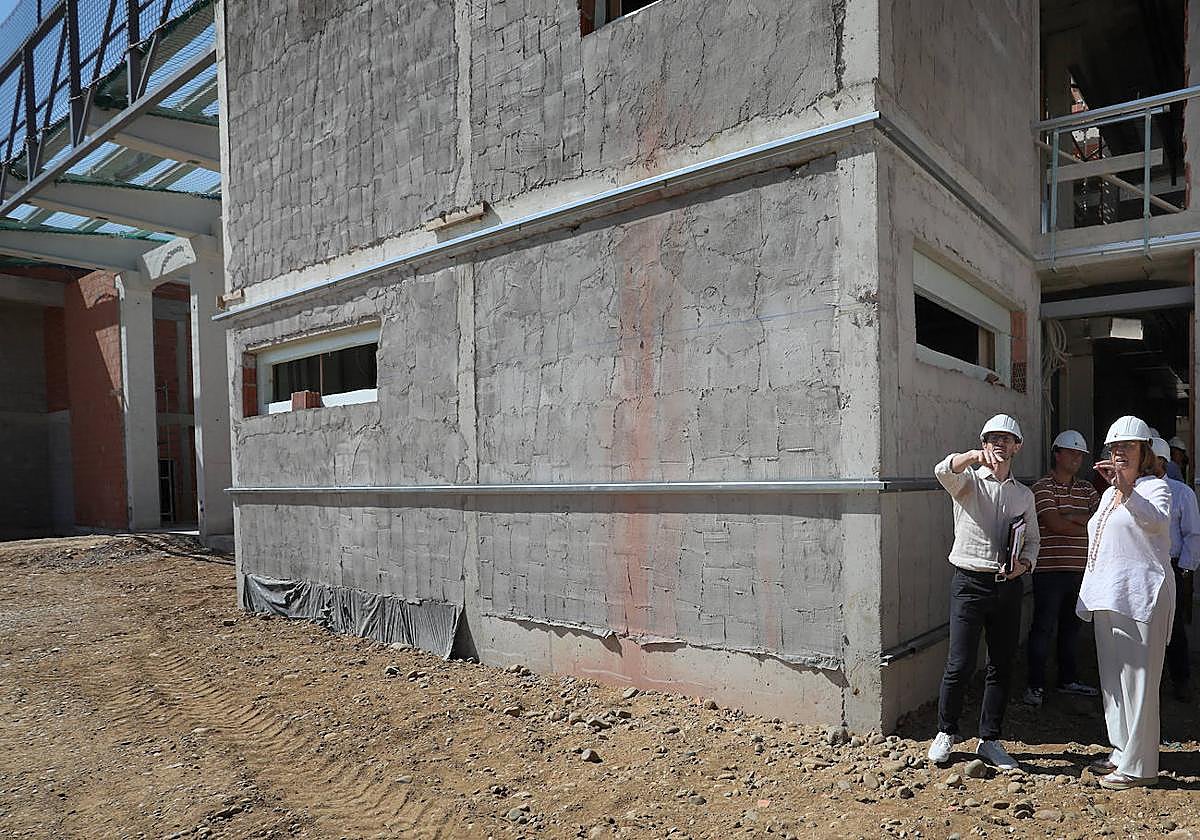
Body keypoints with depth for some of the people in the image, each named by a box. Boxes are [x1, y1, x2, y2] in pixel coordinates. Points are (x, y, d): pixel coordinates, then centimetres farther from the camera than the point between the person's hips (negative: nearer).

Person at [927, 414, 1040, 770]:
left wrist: (1025, 563, -2)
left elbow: (1032, 539, 19)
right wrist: (973, 456, -42)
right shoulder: (968, 482, 0)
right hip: (970, 582, -4)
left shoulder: (1024, 494, 14)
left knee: (1002, 666, 8)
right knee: (960, 664, -6)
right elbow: (943, 471, -23)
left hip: (1009, 585, 4)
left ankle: (989, 740, 21)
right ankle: (946, 732, 14)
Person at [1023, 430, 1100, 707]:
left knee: (1071, 626, 16)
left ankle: (1068, 679, 29)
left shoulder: (1087, 489, 13)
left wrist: (1069, 515, -14)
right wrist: (1088, 527, -3)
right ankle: (1035, 685, 6)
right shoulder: (1042, 488, -6)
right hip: (1049, 569, -6)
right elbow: (1055, 524, -16)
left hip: (1079, 569, 6)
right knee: (1043, 627, -2)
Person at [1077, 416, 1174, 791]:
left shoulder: (1155, 487, -5)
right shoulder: (1110, 493, 20)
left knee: (1138, 679, -5)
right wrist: (1091, 594, 23)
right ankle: (1122, 752, 26)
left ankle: (1140, 766, 3)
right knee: (1112, 677, 15)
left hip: (1140, 596, -9)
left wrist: (1126, 489, -44)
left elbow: (1157, 520, -29)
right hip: (1108, 598, 9)